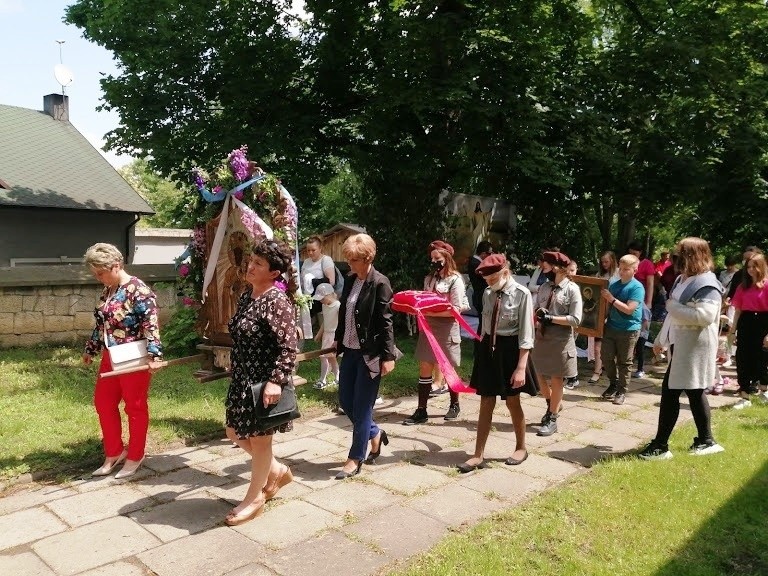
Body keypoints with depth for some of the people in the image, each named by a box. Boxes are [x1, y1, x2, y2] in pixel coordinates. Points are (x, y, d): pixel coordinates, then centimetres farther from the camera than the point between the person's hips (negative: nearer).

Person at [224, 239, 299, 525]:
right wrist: (236, 370, 22)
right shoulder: (246, 296, 7)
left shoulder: (277, 301, -20)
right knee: (235, 433, 18)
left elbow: (288, 347, -24)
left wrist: (276, 381, -30)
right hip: (242, 379, 9)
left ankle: (254, 498, 27)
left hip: (265, 382, -9)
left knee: (259, 438, 7)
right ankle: (277, 470, 38)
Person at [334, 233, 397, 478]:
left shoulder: (380, 283, -13)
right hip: (350, 351, 8)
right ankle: (375, 434, 36)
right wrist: (338, 340, 14)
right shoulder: (350, 281, 8)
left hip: (370, 354, -8)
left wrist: (388, 356, -16)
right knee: (346, 402, 14)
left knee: (361, 407, 1)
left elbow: (386, 322, -15)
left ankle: (355, 459, 14)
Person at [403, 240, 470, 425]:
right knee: (424, 368, 3)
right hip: (428, 327, 6)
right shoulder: (429, 278, 11)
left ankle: (454, 404, 30)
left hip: (446, 329, -6)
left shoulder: (455, 280, -8)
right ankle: (421, 411, 7)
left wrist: (433, 312, -23)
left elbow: (457, 309, -14)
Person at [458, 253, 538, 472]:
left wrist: (521, 367, -18)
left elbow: (526, 334, -15)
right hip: (488, 348, 5)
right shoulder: (488, 293, 2)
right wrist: (482, 349, 14)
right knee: (486, 403, 9)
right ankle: (478, 455, 16)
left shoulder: (521, 294, -15)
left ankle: (521, 447, 35)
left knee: (512, 402, 11)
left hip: (510, 350, -5)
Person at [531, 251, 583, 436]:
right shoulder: (544, 287, 4)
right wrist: (537, 314, -16)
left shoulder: (572, 289, -11)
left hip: (561, 341, -5)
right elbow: (535, 310, 7)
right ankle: (552, 406, 41)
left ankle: (552, 420, 20)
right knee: (541, 377, 15)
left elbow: (575, 319, -15)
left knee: (556, 380, 7)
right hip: (541, 338, 5)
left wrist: (551, 318, -19)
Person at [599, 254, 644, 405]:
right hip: (611, 327, 5)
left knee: (624, 362, 5)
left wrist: (612, 299, -20)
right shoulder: (613, 285, 6)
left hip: (628, 330, -5)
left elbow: (629, 309, -19)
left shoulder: (637, 287, -11)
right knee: (606, 357, 8)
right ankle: (613, 384, 28)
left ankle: (621, 391, 16)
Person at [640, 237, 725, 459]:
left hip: (693, 349, -9)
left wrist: (673, 306, -20)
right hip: (680, 346, 9)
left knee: (670, 393, -5)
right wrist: (661, 339, 21)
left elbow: (705, 316, -28)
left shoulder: (706, 284, -15)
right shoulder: (683, 280, 14)